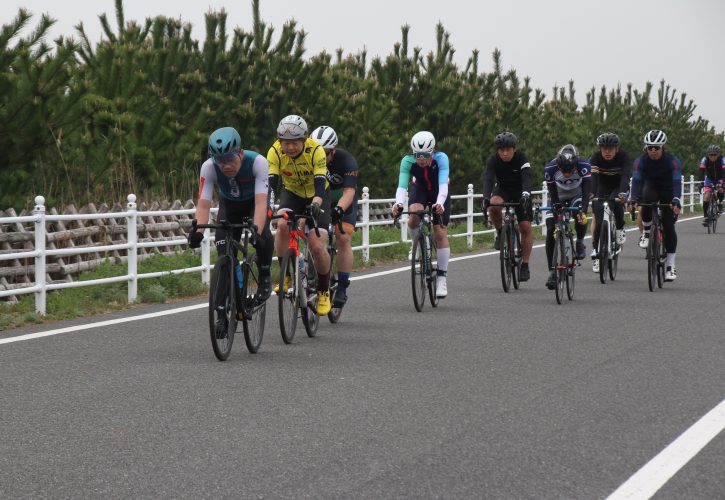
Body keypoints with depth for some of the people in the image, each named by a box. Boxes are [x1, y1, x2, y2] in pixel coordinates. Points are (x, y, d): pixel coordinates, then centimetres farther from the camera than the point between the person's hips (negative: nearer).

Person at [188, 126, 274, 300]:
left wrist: (257, 231, -62)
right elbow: (203, 206, -35)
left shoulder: (258, 162, -38)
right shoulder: (208, 167, -32)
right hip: (229, 204, 2)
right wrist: (197, 232, -54)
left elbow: (261, 203, -46)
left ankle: (264, 277, -5)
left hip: (254, 200, -2)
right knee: (224, 245, -20)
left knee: (262, 235, -29)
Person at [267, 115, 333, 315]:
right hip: (291, 193, 2)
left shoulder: (316, 151, -30)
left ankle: (324, 291, 7)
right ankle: (286, 274, -11)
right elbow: (271, 182, -30)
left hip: (316, 196, -2)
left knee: (317, 246, -16)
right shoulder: (275, 152, -24)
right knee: (283, 226, -30)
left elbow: (320, 184, -36)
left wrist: (316, 204, -56)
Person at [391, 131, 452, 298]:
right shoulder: (408, 161, -30)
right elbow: (402, 185, -37)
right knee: (414, 217, -31)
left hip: (438, 193, -1)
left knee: (440, 233, -8)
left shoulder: (441, 158, -34)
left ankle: (441, 278, -1)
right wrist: (398, 203, -56)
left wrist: (440, 203, -61)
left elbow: (443, 184, -43)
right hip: (420, 190, 1)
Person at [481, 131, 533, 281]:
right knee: (494, 205, -35)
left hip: (520, 192, -1)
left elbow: (526, 178, -39)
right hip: (502, 190, 1)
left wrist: (525, 195, -58)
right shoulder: (493, 160, -21)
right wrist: (486, 198, -52)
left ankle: (525, 265, -1)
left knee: (525, 228, -10)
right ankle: (500, 233, -9)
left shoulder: (521, 159, -25)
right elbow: (488, 179, -34)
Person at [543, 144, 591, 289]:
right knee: (551, 230, -14)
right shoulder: (550, 168, -32)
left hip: (577, 194, 0)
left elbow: (586, 191, -36)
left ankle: (580, 242, 0)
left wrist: (583, 212, -50)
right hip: (558, 196, 0)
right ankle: (552, 271, -9)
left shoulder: (584, 166, -33)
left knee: (580, 218, -31)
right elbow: (553, 196, -28)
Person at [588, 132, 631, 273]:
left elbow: (625, 176, -37)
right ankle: (595, 253, -3)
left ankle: (620, 229, -10)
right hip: (601, 188, 1)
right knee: (598, 220, -11)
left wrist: (623, 193, -56)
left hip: (617, 188, -1)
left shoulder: (623, 157, -24)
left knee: (616, 203, -34)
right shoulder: (595, 158, -22)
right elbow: (592, 177, -36)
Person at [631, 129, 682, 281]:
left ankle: (670, 265, -7)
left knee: (668, 226, -13)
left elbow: (677, 181, -35)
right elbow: (636, 180, -29)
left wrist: (676, 200, -52)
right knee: (646, 202, -37)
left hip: (668, 192, -1)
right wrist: (633, 199, -46)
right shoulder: (641, 161, -20)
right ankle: (647, 234, -16)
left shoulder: (673, 161, -25)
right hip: (651, 188, 1)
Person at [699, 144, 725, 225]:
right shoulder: (705, 160, -24)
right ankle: (706, 217, -9)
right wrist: (701, 182, -50)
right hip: (709, 180, 1)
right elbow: (702, 172, -33)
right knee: (706, 197, -17)